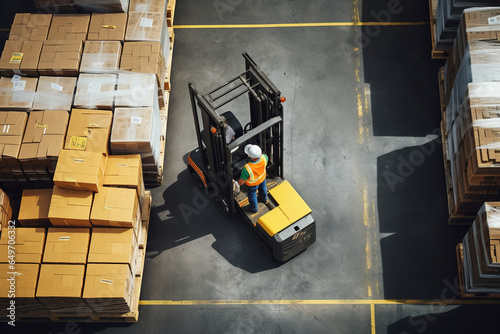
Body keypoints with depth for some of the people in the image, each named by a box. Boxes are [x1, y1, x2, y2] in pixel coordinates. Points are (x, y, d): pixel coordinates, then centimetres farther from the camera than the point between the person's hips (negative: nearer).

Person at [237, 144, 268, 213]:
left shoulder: (247, 168, -48)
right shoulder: (263, 158, -37)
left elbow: (242, 181, -30)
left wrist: (238, 184, -7)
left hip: (253, 183, -3)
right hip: (262, 177, 4)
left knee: (252, 195, 28)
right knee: (262, 188, 35)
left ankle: (254, 208, 56)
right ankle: (264, 199, 67)